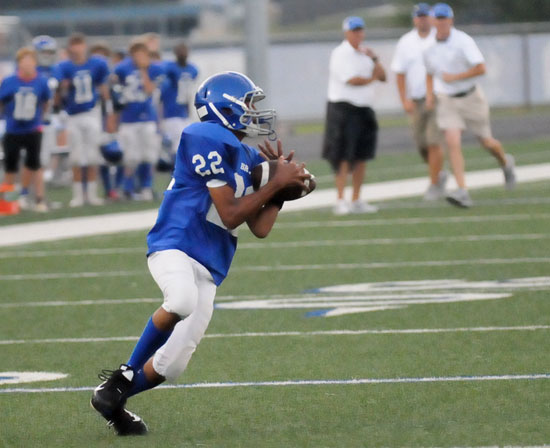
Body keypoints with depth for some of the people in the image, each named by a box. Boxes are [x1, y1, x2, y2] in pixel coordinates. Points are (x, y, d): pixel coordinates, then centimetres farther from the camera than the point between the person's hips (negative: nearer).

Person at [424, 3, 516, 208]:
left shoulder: (463, 41, -14)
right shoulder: (429, 48, 2)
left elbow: (481, 68, -21)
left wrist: (455, 77, -22)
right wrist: (429, 95, 2)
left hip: (470, 97, -3)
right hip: (446, 101, 3)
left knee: (486, 142, 10)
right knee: (453, 143, -16)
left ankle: (506, 163, 46)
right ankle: (463, 192, -21)